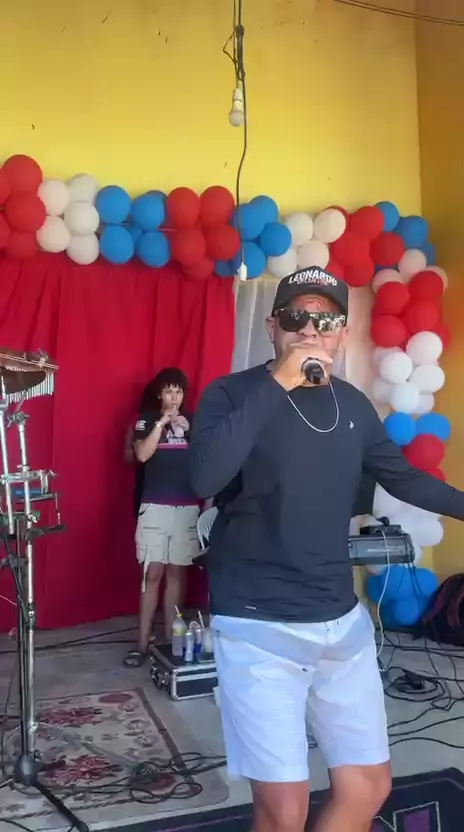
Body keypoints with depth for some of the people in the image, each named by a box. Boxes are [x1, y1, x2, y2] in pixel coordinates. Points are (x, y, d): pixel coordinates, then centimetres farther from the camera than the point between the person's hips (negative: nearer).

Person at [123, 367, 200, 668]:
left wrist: (189, 430, -6)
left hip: (188, 507, 2)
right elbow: (142, 454, -12)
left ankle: (171, 637, 14)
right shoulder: (148, 419, 4)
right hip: (155, 507, -2)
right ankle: (143, 643, 1)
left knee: (177, 572, 6)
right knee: (152, 573, -3)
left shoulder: (193, 420, 10)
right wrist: (161, 423, -15)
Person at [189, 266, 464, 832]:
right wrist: (277, 383, -26)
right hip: (258, 626, -5)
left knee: (368, 786, 13)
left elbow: (401, 477, 22)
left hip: (343, 620, 6)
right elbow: (205, 478, -28)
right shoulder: (232, 395, -9)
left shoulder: (353, 404, 6)